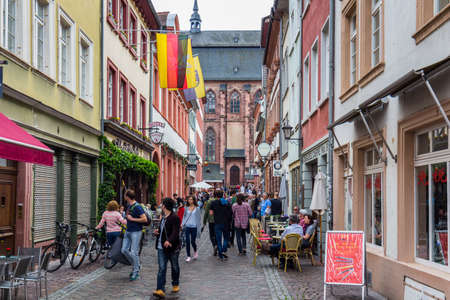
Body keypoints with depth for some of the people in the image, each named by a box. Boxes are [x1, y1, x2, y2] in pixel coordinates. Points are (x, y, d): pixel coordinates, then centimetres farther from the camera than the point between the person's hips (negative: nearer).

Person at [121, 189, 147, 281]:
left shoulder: (137, 207, -17)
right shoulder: (129, 205, 10)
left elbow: (144, 219, -22)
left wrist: (132, 219, -18)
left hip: (136, 232, -9)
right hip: (128, 231, 9)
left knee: (134, 252, -6)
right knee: (124, 250, 8)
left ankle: (136, 272, 5)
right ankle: (136, 265, 24)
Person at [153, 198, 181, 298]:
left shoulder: (175, 218, -13)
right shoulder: (163, 217, 13)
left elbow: (175, 232, -24)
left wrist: (169, 241, -39)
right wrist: (157, 232, 6)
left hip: (172, 247, -6)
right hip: (161, 247, 6)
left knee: (175, 267, 12)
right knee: (161, 268, -4)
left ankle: (175, 285, 32)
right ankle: (161, 290, -9)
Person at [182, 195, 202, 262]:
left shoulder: (197, 208, 0)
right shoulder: (186, 208, 7)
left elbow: (199, 218, 2)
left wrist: (199, 228, -1)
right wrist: (182, 223, 2)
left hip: (194, 227, -2)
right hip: (187, 227, 2)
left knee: (192, 241, 2)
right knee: (187, 242, -2)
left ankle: (195, 251, 32)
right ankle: (188, 256, 5)